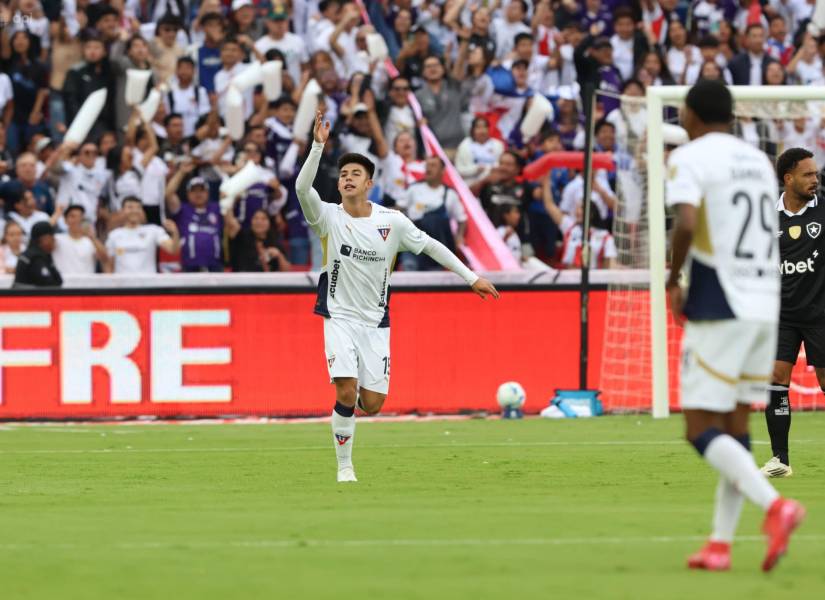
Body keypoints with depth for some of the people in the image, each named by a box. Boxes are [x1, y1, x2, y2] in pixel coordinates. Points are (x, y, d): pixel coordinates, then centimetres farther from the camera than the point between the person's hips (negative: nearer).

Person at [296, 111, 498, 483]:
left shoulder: (392, 222, -3)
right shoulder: (329, 217, -8)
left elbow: (430, 246, 8)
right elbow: (302, 188, -26)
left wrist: (471, 278, 9)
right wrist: (318, 145, -37)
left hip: (376, 322, 2)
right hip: (340, 317, -2)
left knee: (372, 403, -3)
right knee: (346, 392, -19)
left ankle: (349, 407, 35)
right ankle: (344, 466, -2)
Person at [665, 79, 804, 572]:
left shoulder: (690, 158, -5)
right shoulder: (759, 160, 17)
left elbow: (686, 223, -22)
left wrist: (672, 281, -7)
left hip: (719, 309, -7)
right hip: (765, 305, 7)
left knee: (702, 428, -6)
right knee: (736, 427, 11)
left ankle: (775, 505, -26)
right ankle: (721, 543, 8)